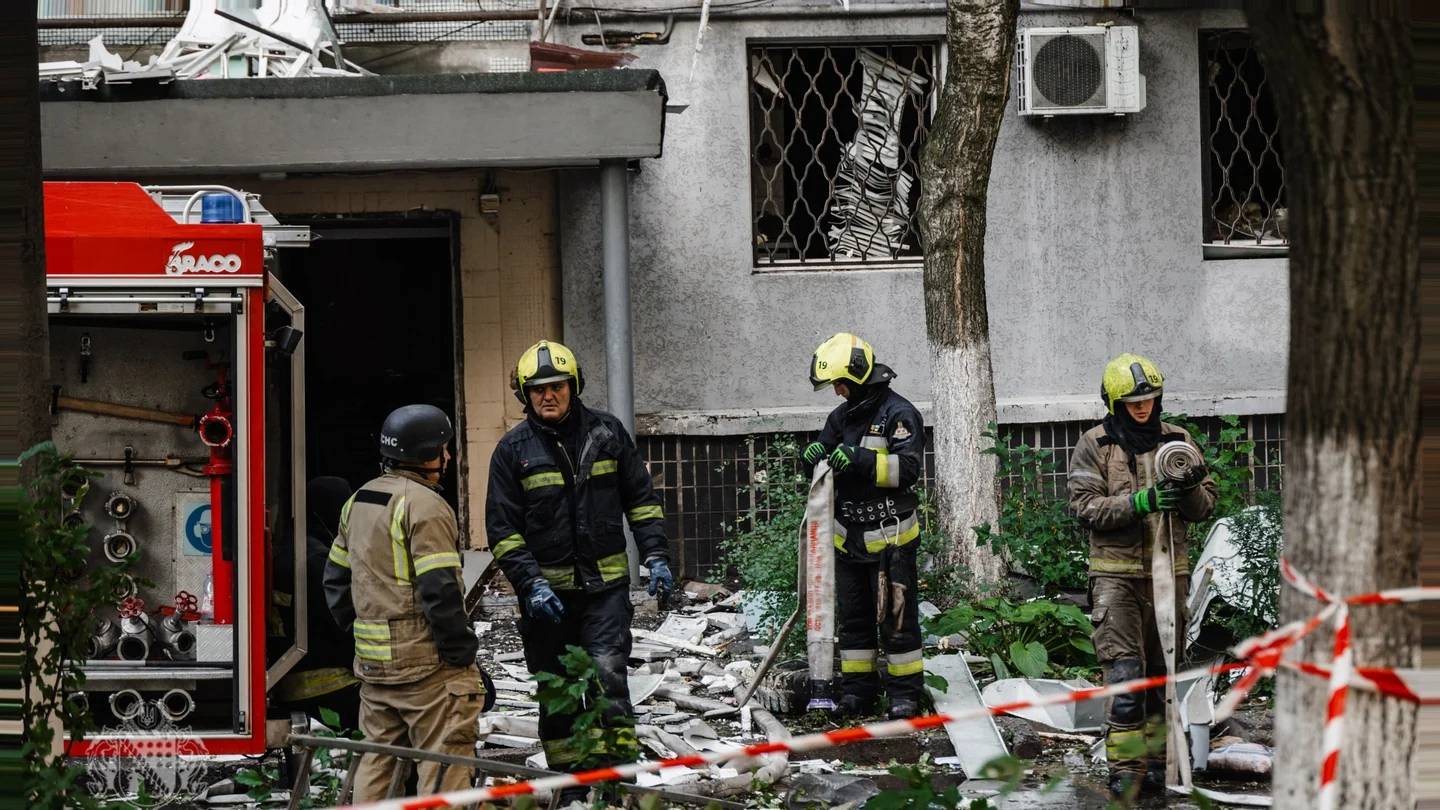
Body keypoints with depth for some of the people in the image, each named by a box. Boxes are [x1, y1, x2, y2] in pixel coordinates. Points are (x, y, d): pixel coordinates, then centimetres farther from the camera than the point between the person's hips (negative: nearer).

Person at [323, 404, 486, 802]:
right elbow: (440, 592, -20)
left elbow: (337, 579, 19)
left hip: (371, 661, 9)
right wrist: (465, 654, -15)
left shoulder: (358, 502, 14)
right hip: (426, 663, -8)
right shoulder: (424, 505, -14)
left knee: (378, 757, 16)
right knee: (444, 766, -5)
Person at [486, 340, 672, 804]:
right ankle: (569, 782, 19)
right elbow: (503, 528, -2)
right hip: (546, 588, 1)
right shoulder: (513, 450, -1)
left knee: (607, 672, -15)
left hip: (605, 583, -1)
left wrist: (655, 556, 0)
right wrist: (530, 583, -13)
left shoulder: (606, 432, 3)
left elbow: (641, 499, 10)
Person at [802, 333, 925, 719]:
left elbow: (908, 468, -20)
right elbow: (819, 467, 17)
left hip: (890, 538, -7)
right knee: (854, 616, 10)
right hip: (848, 538, 7)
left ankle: (905, 693, 2)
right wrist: (813, 456, -7)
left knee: (896, 617, -4)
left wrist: (861, 461, -30)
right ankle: (858, 691, 17)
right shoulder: (841, 416, 14)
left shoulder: (898, 413, -10)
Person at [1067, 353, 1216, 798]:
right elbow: (1085, 506, -9)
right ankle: (1124, 766, -8)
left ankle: (1156, 761, 15)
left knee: (1162, 672, 7)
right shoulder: (1094, 446, 1)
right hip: (1116, 573, -3)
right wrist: (1139, 502, -21)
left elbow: (1205, 507, 10)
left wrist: (1192, 491, -14)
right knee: (1124, 672, -10)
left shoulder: (1177, 441, 9)